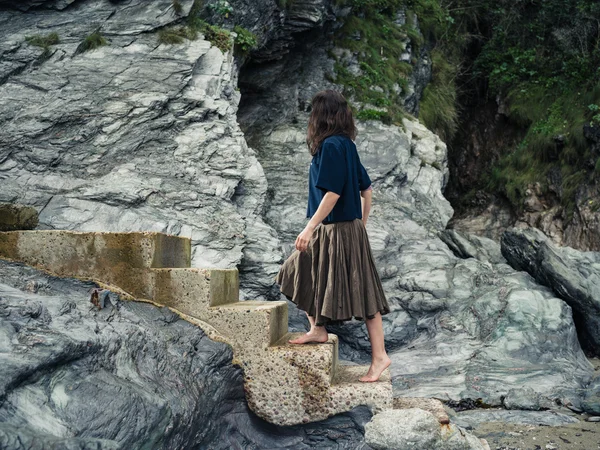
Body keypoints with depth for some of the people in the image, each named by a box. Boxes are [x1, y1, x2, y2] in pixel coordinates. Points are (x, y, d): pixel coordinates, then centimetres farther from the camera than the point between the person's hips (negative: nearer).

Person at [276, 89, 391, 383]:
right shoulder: (346, 145, 10)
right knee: (301, 273, 18)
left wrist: (310, 228, -22)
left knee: (360, 291, -4)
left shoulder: (331, 146, -17)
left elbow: (332, 193, -23)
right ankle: (317, 329, 30)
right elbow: (366, 189, 13)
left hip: (339, 231, -10)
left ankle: (379, 356, 3)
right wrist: (361, 224, 21)